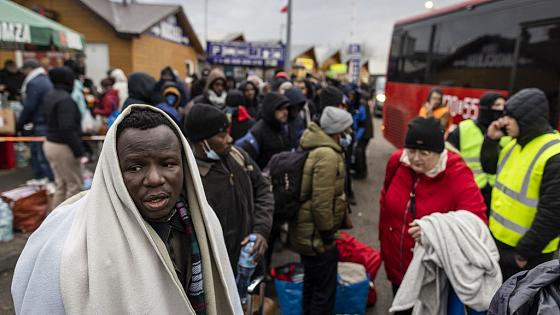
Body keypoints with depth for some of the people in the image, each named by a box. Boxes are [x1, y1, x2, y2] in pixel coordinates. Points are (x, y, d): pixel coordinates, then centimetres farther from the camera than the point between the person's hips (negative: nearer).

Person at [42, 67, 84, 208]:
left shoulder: (50, 96, 10)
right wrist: (78, 151, -20)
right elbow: (67, 129, -25)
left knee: (61, 185, 17)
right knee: (75, 185, 3)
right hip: (63, 147, -9)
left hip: (50, 144, 9)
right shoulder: (65, 99, -19)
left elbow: (48, 120, 16)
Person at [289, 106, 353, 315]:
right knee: (324, 290, 8)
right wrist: (328, 234, -15)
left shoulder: (316, 147, 7)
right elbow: (321, 202, -29)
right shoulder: (328, 155, -25)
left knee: (312, 283, 26)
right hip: (317, 236, -10)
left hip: (307, 232, 10)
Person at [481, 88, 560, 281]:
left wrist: (525, 251, -18)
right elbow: (490, 167, 16)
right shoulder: (517, 142, 3)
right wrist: (491, 139, -1)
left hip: (525, 254, -8)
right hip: (499, 240, 8)